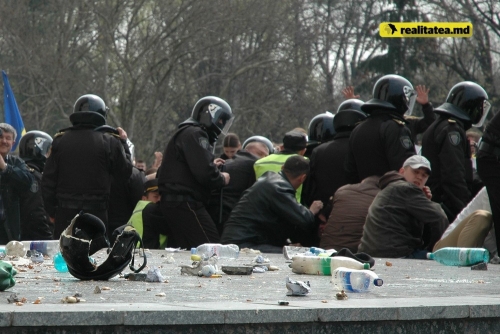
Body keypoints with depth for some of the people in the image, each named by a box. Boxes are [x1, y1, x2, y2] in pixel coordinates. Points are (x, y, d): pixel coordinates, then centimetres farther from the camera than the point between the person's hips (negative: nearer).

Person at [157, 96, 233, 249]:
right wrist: (222, 179, -2)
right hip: (184, 203, -11)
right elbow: (204, 173, -19)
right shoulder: (195, 134, -9)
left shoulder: (185, 133, 24)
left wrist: (214, 166, 9)